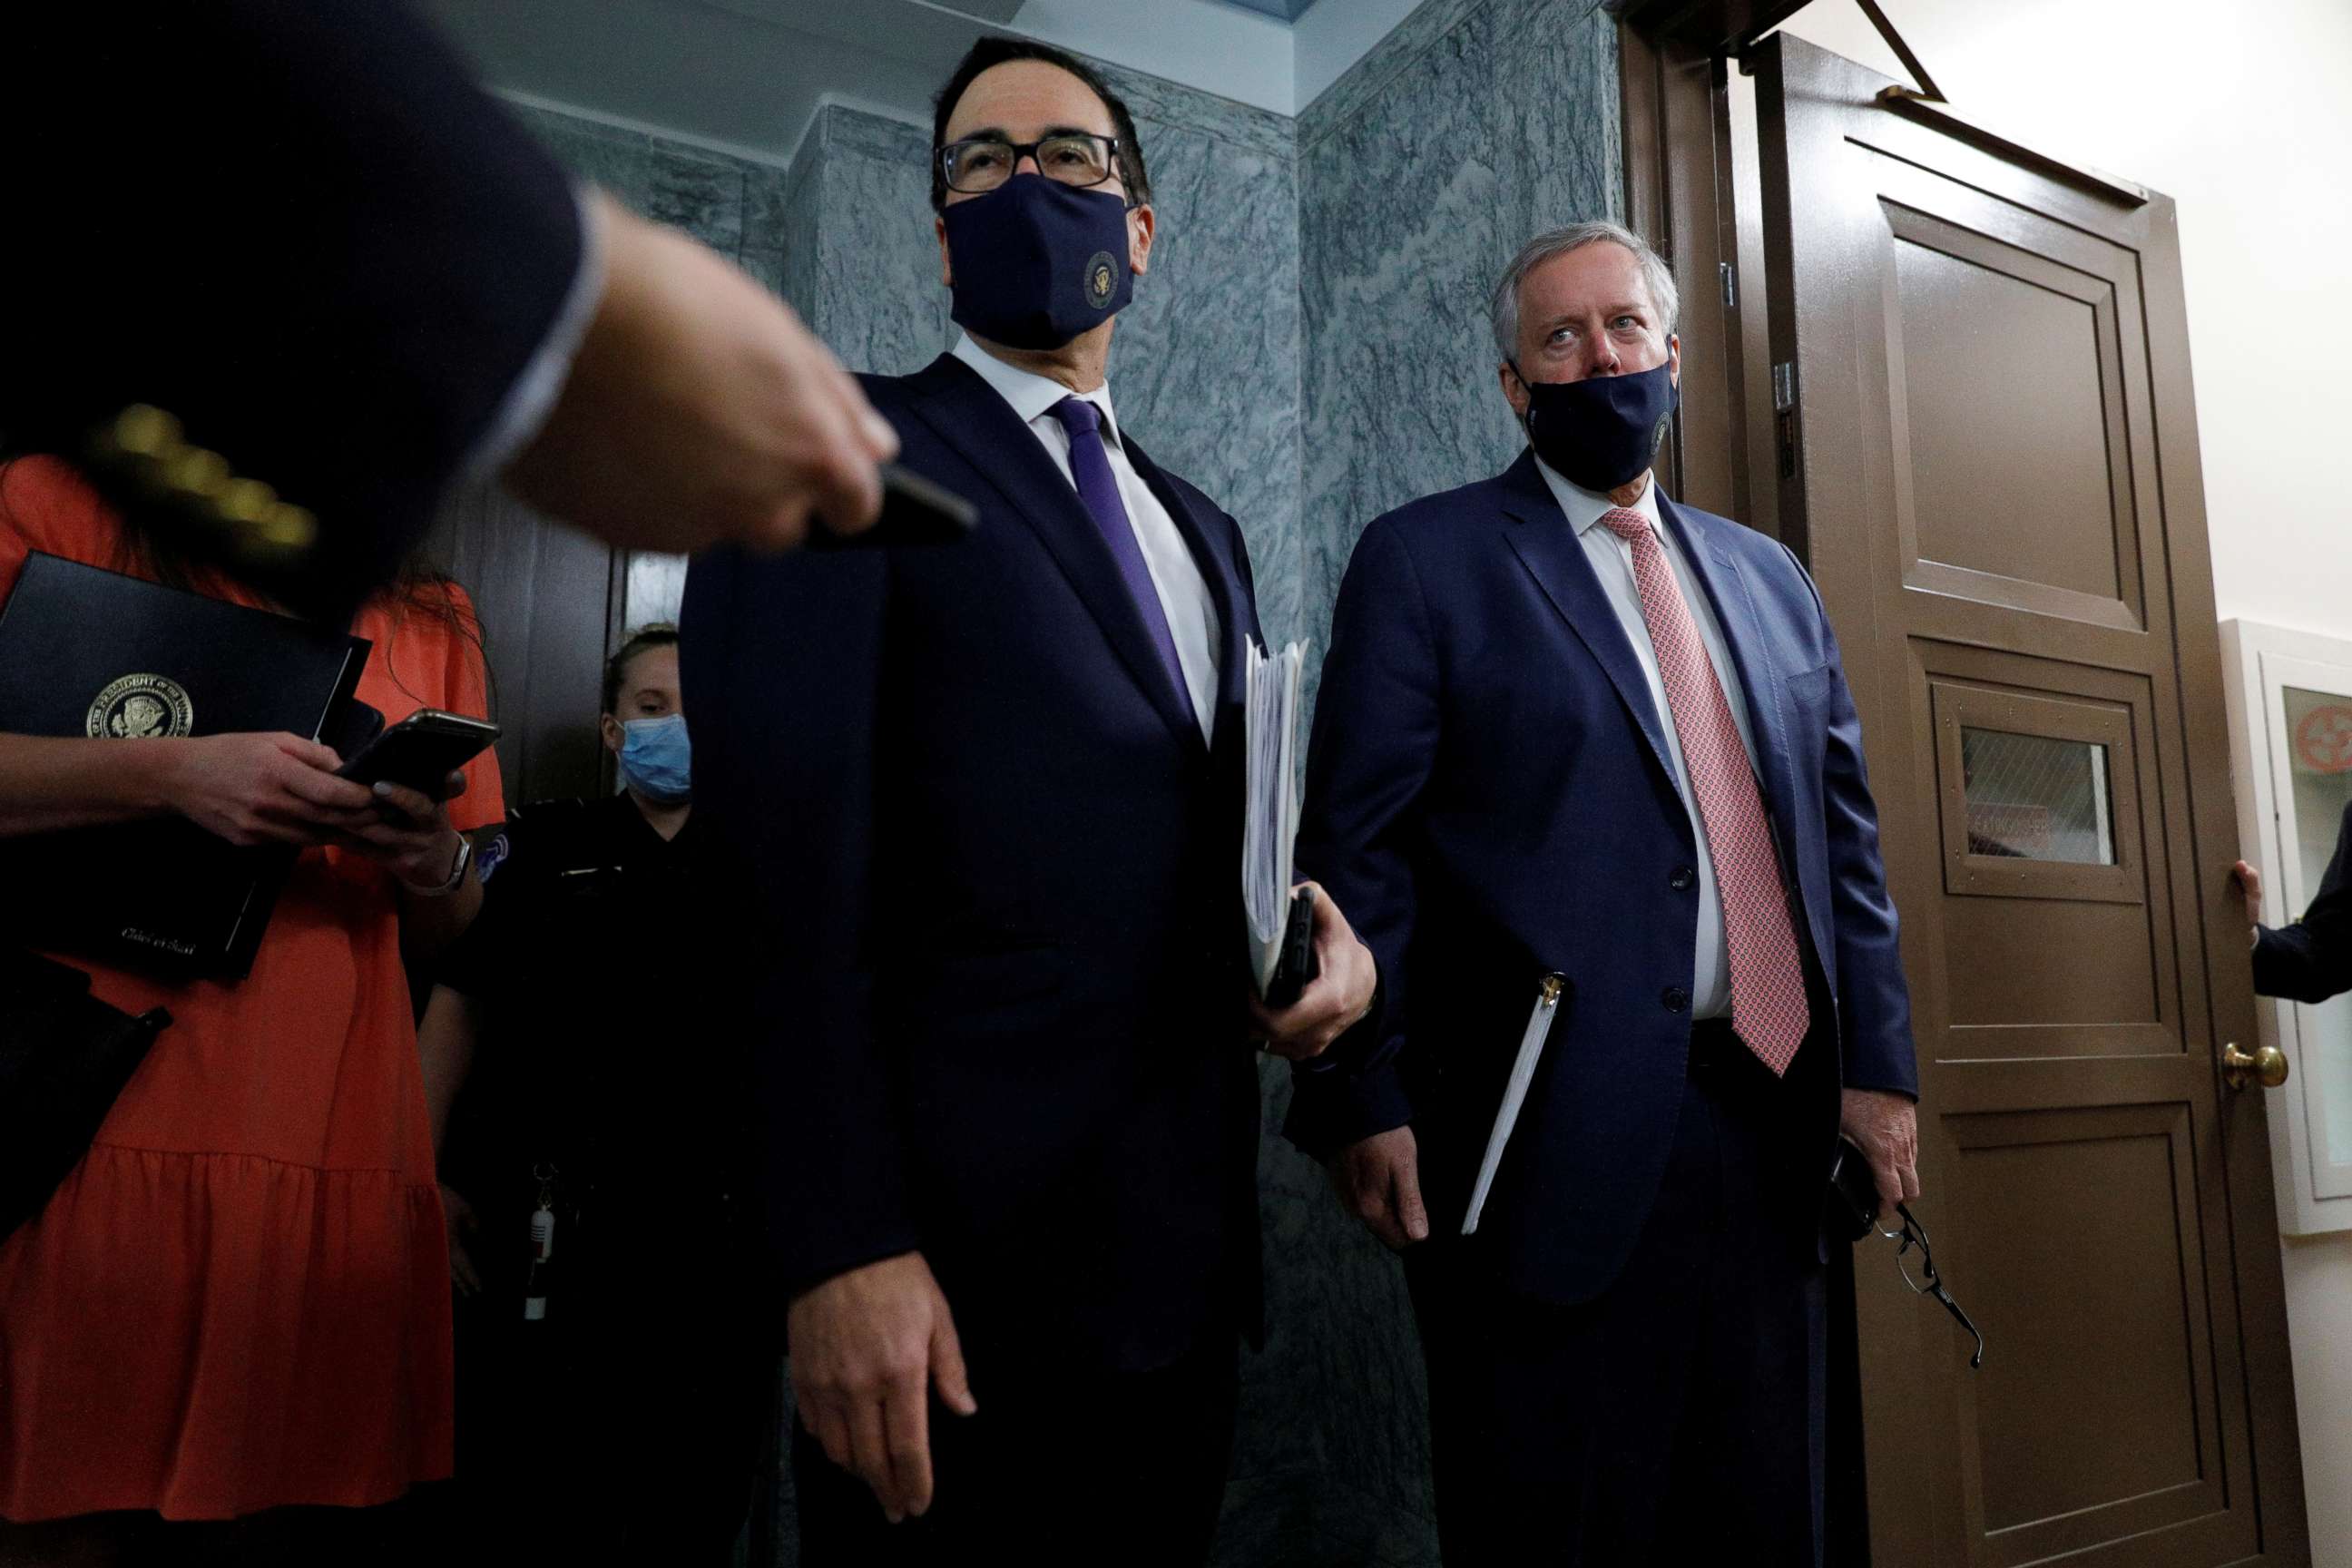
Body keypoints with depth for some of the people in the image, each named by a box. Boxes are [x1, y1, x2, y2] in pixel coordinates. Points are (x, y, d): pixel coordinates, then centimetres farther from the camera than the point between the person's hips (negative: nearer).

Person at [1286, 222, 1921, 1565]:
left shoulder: (1769, 577, 16)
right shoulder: (1424, 560, -1)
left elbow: (1845, 833, 15)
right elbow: (1356, 848, -7)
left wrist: (1877, 1059, 6)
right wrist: (1363, 1099, -12)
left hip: (1770, 1112, 6)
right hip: (1558, 1136, -5)